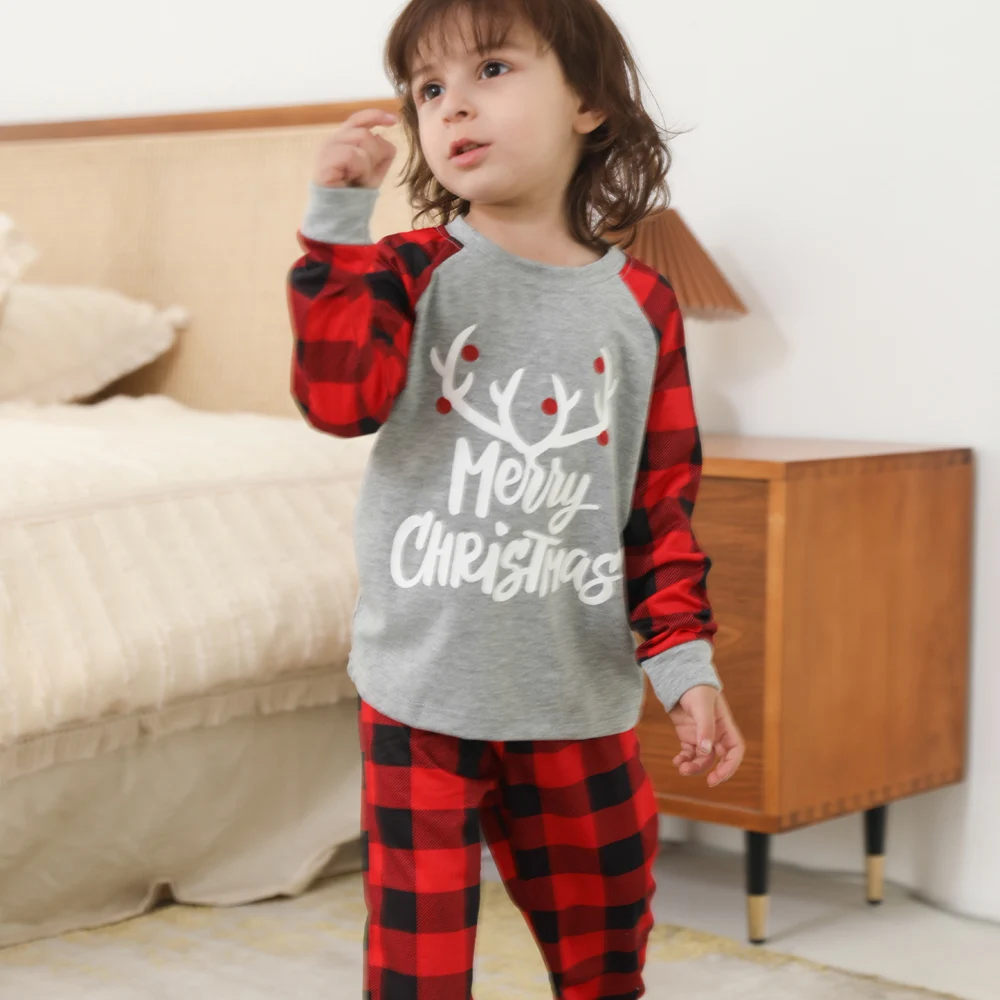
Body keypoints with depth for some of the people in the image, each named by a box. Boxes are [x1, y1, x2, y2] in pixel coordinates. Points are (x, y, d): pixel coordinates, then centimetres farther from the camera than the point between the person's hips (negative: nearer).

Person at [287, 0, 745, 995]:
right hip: (422, 694, -2)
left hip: (578, 700, 2)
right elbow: (338, 396, -20)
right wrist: (338, 222, -20)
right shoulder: (413, 272, -2)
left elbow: (663, 501, 5)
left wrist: (684, 659, 0)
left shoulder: (639, 304, 2)